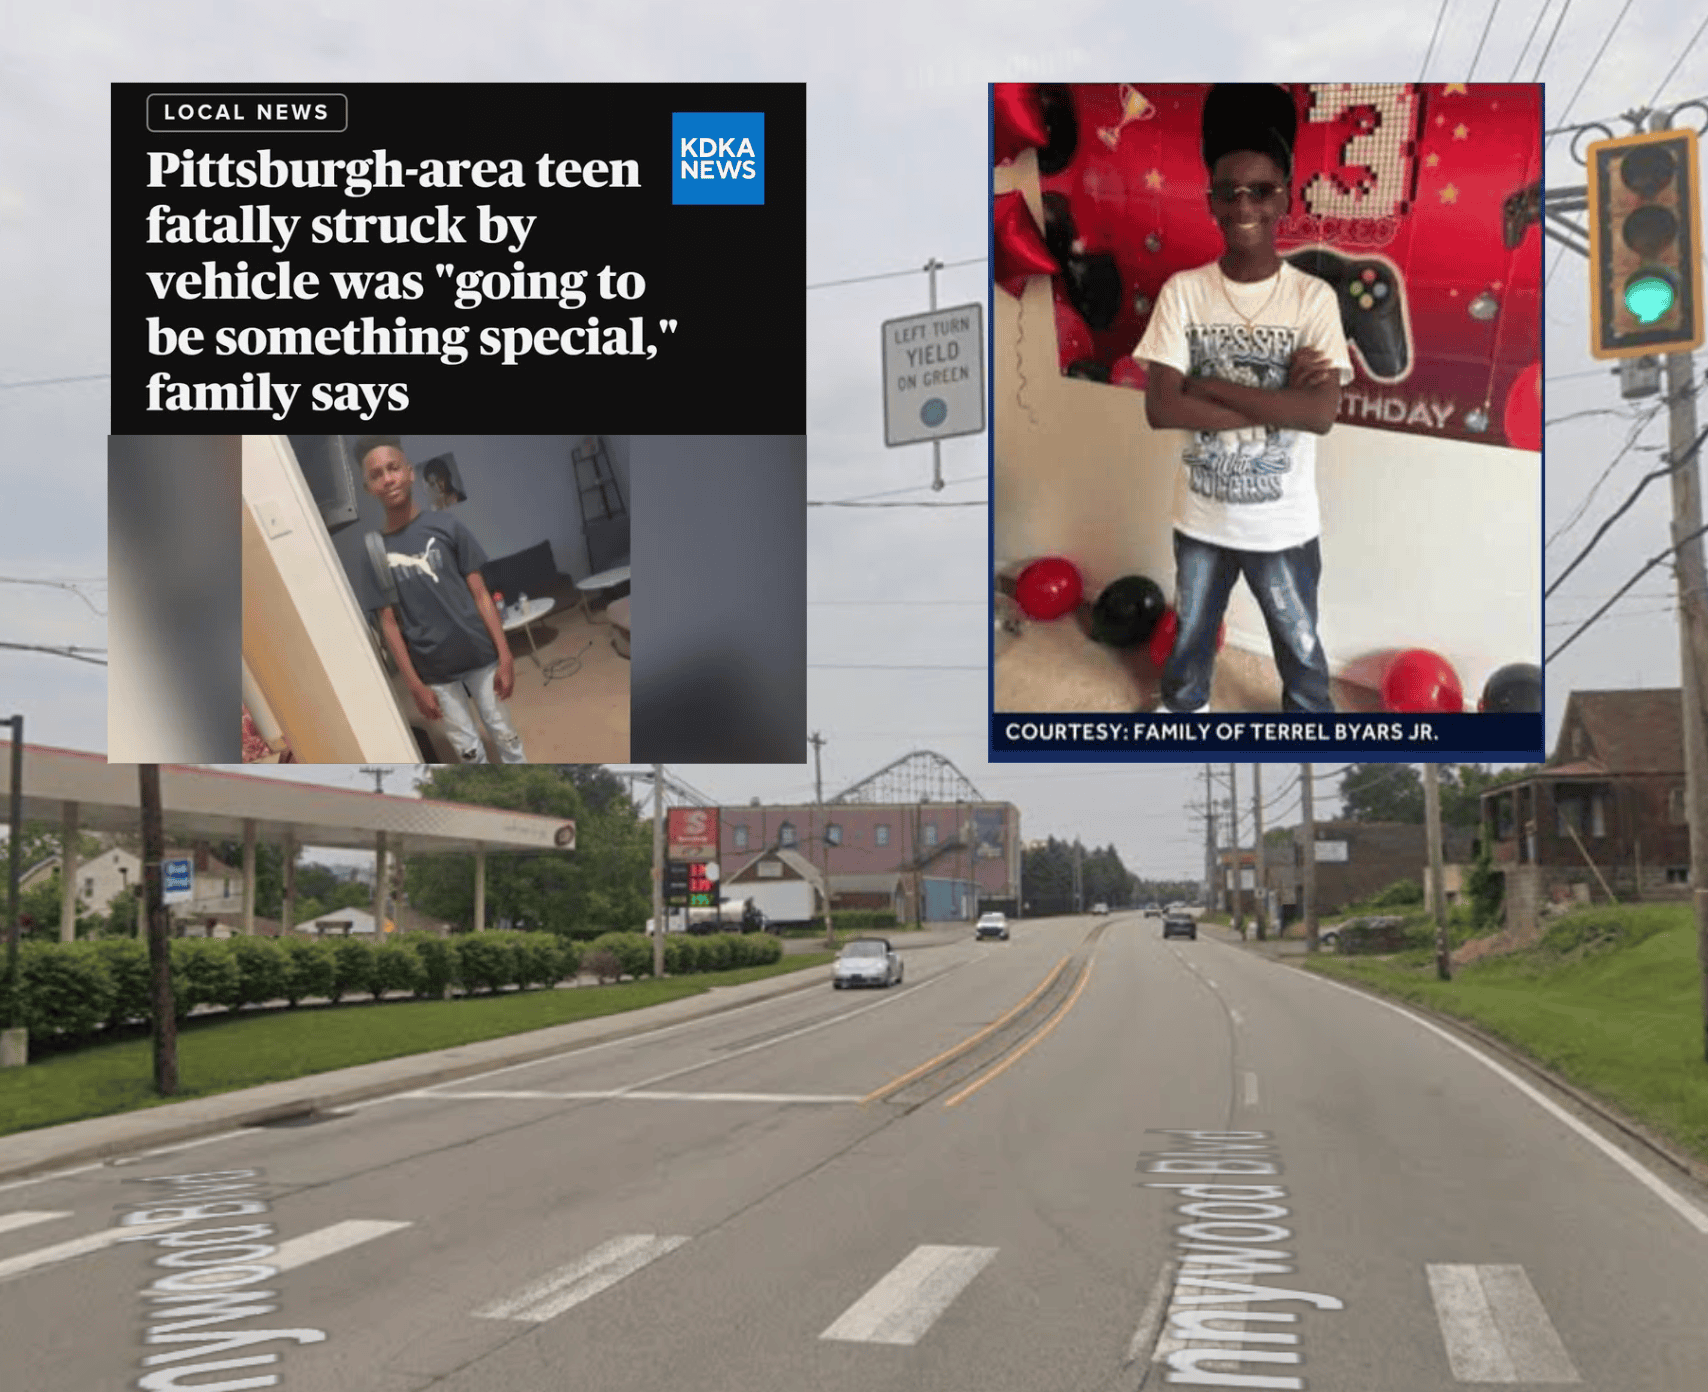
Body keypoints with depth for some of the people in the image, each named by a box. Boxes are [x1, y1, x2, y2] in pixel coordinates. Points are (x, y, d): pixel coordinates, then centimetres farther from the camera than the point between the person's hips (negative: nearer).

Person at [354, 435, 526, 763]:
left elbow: (480, 595, -4)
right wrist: (414, 685, -5)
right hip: (435, 670, 0)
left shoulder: (447, 528, -5)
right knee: (468, 749, 9)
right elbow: (389, 624, -1)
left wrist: (504, 656, -8)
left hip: (479, 656, 0)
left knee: (504, 733, 9)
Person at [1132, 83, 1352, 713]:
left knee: (1302, 656, 15)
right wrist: (1277, 400, -22)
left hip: (1285, 524, -1)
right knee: (1187, 650, 20)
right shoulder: (1182, 292, -9)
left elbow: (1322, 414, -22)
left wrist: (1212, 387, -23)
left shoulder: (1314, 297, -11)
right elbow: (1160, 409, -18)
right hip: (1201, 518, 1)